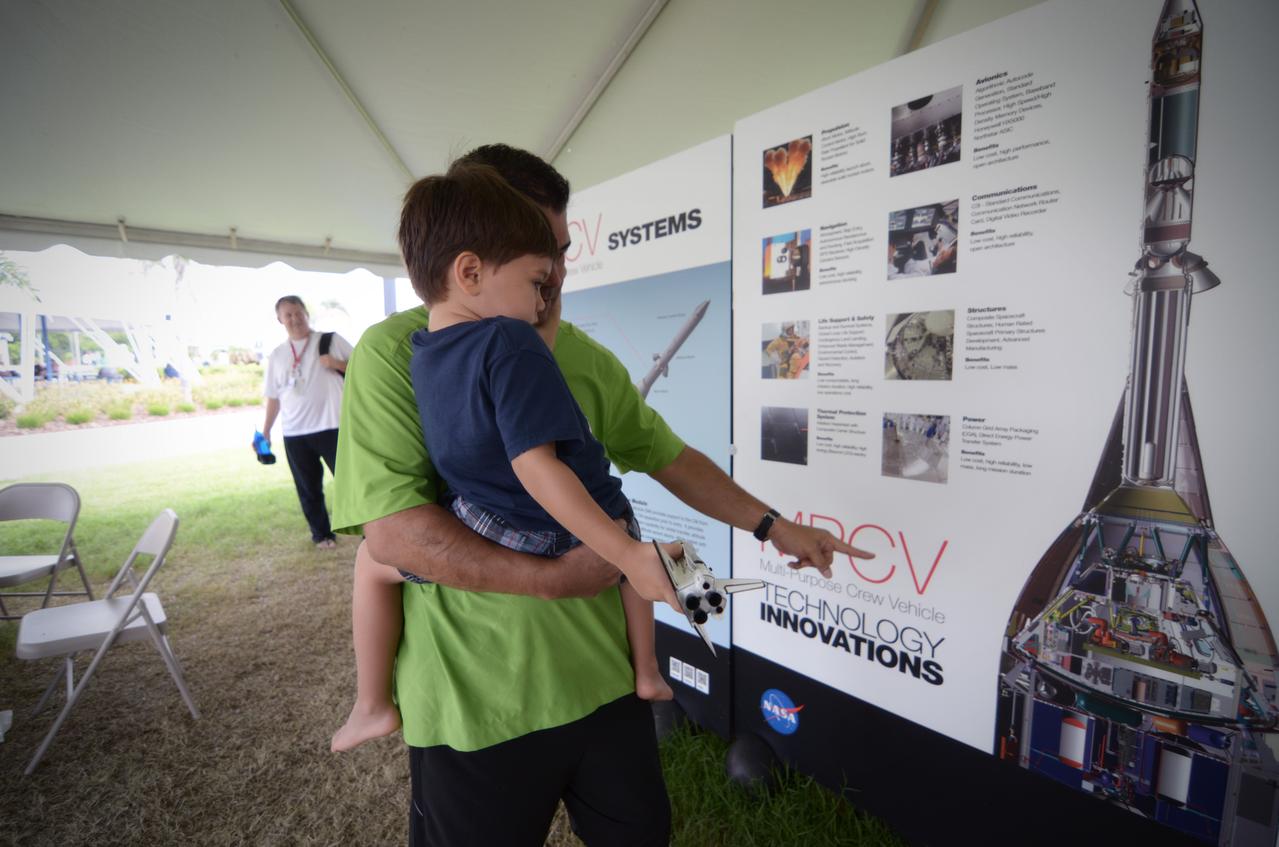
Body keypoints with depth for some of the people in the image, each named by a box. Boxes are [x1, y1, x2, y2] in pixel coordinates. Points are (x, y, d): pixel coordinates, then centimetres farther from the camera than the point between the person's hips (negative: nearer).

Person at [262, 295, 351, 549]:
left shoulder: (331, 340, 3)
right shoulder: (277, 355, 12)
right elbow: (274, 397, 15)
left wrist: (338, 364, -14)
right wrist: (265, 431, 12)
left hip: (332, 427, -3)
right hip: (295, 434, 4)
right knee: (309, 489, 10)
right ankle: (322, 534, 23)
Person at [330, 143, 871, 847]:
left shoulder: (585, 359, 2)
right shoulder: (395, 354, -14)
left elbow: (669, 458, 8)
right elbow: (388, 530, -22)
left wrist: (772, 525, 7)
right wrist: (553, 577, -23)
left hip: (604, 678, 5)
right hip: (472, 704, -4)